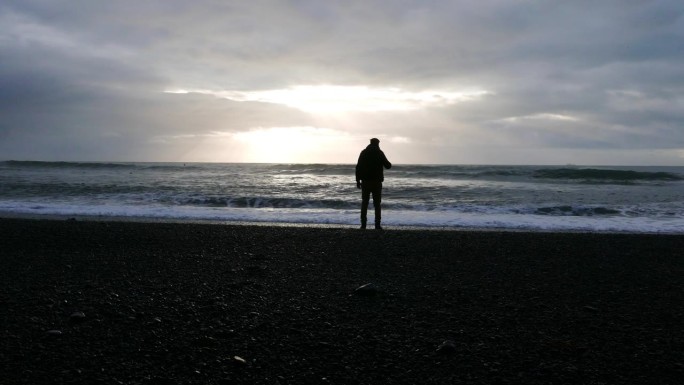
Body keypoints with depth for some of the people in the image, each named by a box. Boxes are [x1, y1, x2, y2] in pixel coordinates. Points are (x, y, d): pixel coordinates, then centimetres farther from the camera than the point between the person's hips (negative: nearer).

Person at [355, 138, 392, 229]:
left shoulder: (363, 153, 4)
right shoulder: (379, 153, -2)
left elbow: (358, 167, 0)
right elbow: (388, 166, -2)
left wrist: (358, 180, 3)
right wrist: (388, 163, 22)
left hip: (365, 182, 2)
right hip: (377, 182, -2)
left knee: (364, 203, 7)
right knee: (377, 204, 4)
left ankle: (363, 224, 2)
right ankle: (377, 224, -2)